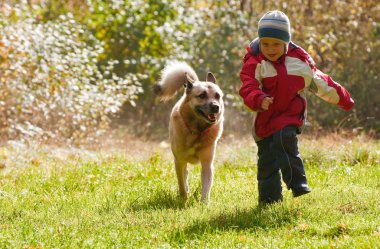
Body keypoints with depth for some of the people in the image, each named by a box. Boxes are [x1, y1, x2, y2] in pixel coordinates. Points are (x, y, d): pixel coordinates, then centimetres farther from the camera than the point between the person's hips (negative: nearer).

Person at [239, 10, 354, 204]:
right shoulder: (254, 63, -8)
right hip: (265, 116, 0)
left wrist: (342, 98, 21)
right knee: (267, 159, 1)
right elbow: (247, 88, -22)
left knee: (285, 138, -29)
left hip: (290, 114, 0)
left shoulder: (299, 59, 0)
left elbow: (318, 82, 13)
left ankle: (298, 183, -25)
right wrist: (259, 99, -44)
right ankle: (268, 200, 13)